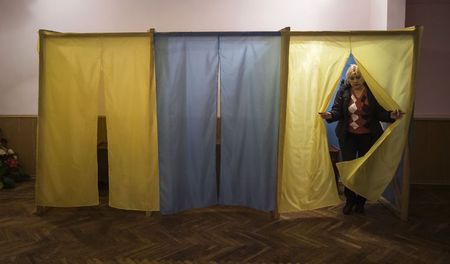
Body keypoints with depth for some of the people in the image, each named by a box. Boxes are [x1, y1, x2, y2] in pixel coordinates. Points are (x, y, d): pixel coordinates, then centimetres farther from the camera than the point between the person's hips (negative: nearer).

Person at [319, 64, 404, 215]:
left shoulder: (372, 92, -4)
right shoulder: (343, 91, -3)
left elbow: (380, 113, -4)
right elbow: (337, 111, -6)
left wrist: (391, 116, -25)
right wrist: (330, 115, -28)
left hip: (368, 137, 0)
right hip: (348, 137, 0)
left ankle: (360, 202, 24)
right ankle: (349, 201, 20)